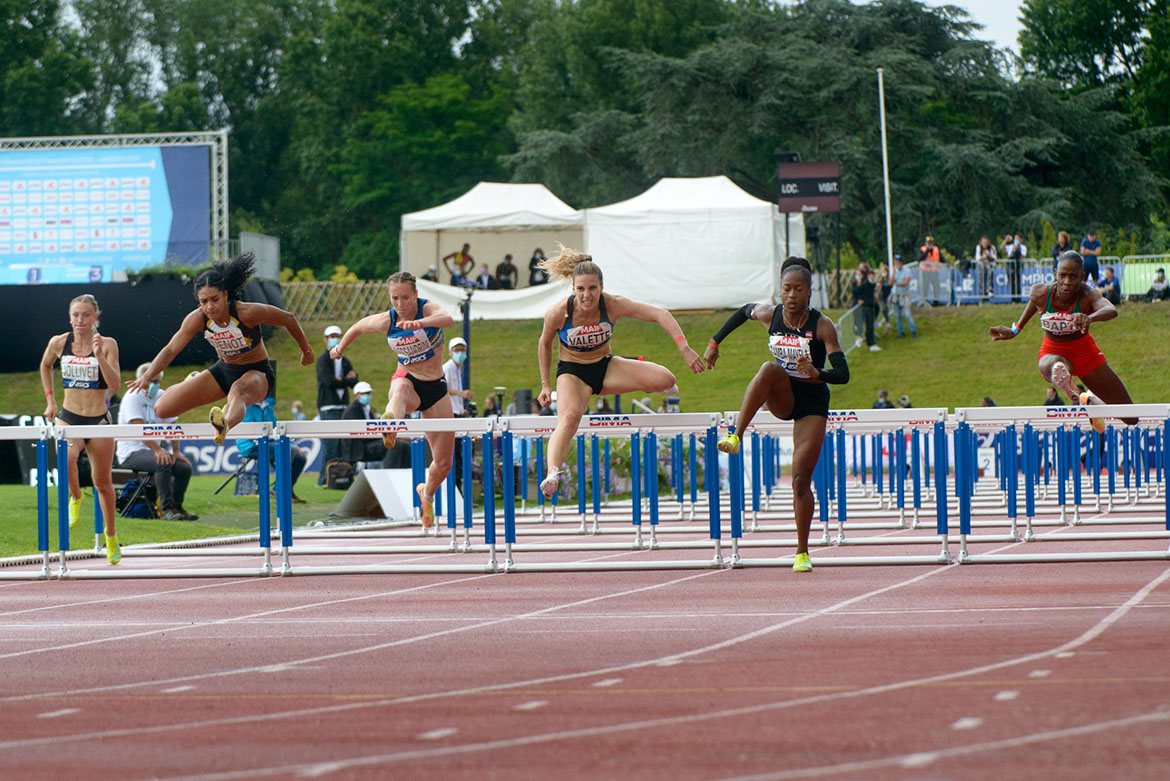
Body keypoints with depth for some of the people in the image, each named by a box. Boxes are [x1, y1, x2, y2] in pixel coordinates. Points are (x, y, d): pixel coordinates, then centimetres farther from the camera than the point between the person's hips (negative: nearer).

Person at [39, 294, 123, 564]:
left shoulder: (107, 344, -8)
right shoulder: (59, 343, -1)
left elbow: (115, 385, -16)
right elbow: (45, 366, 20)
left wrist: (99, 356, -27)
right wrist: (50, 399, 13)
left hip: (99, 420, -1)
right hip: (68, 417, 1)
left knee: (102, 481, 9)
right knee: (66, 458, -32)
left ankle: (111, 536, 30)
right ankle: (75, 498, -1)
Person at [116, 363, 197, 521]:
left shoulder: (163, 397, 10)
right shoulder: (133, 397, -10)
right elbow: (139, 428, -21)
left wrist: (176, 452, -4)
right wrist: (157, 450, -31)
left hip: (154, 450, 7)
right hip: (131, 452, -7)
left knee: (184, 468, -14)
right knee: (163, 463, -33)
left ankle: (176, 507, 0)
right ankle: (167, 508, -30)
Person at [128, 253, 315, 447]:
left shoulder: (247, 313, -28)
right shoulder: (198, 319, -18)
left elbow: (288, 319, -14)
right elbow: (171, 349, -15)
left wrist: (306, 350, 1)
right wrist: (148, 377, -31)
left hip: (257, 373, -5)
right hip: (224, 371, 5)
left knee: (238, 390, -44)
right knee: (162, 409, 2)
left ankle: (226, 424, -80)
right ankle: (191, 383, 38)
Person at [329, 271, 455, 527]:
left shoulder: (428, 309, -17)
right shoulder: (384, 321, -10)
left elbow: (448, 318, -42)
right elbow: (357, 327, 13)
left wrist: (420, 323, -61)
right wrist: (340, 348, 29)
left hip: (435, 389, 1)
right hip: (408, 381, -1)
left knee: (443, 463, 6)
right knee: (401, 388, -44)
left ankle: (427, 492, 39)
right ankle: (391, 423, -78)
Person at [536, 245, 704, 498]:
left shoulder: (613, 305, -21)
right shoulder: (558, 313, -23)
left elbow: (659, 314, -24)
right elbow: (544, 344, -2)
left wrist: (684, 348, -35)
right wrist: (546, 385, 1)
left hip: (605, 366, 3)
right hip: (572, 372, -3)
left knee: (665, 380, -15)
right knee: (569, 417, -36)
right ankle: (552, 475, -49)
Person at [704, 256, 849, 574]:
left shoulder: (822, 326, -18)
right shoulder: (769, 315, -8)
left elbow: (843, 374, -22)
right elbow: (744, 311, 15)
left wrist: (818, 374, -42)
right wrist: (715, 342, 16)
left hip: (812, 402, -2)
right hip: (781, 398, 2)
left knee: (801, 480, -9)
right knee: (770, 369, -34)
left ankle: (802, 553, 4)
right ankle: (735, 437, -38)